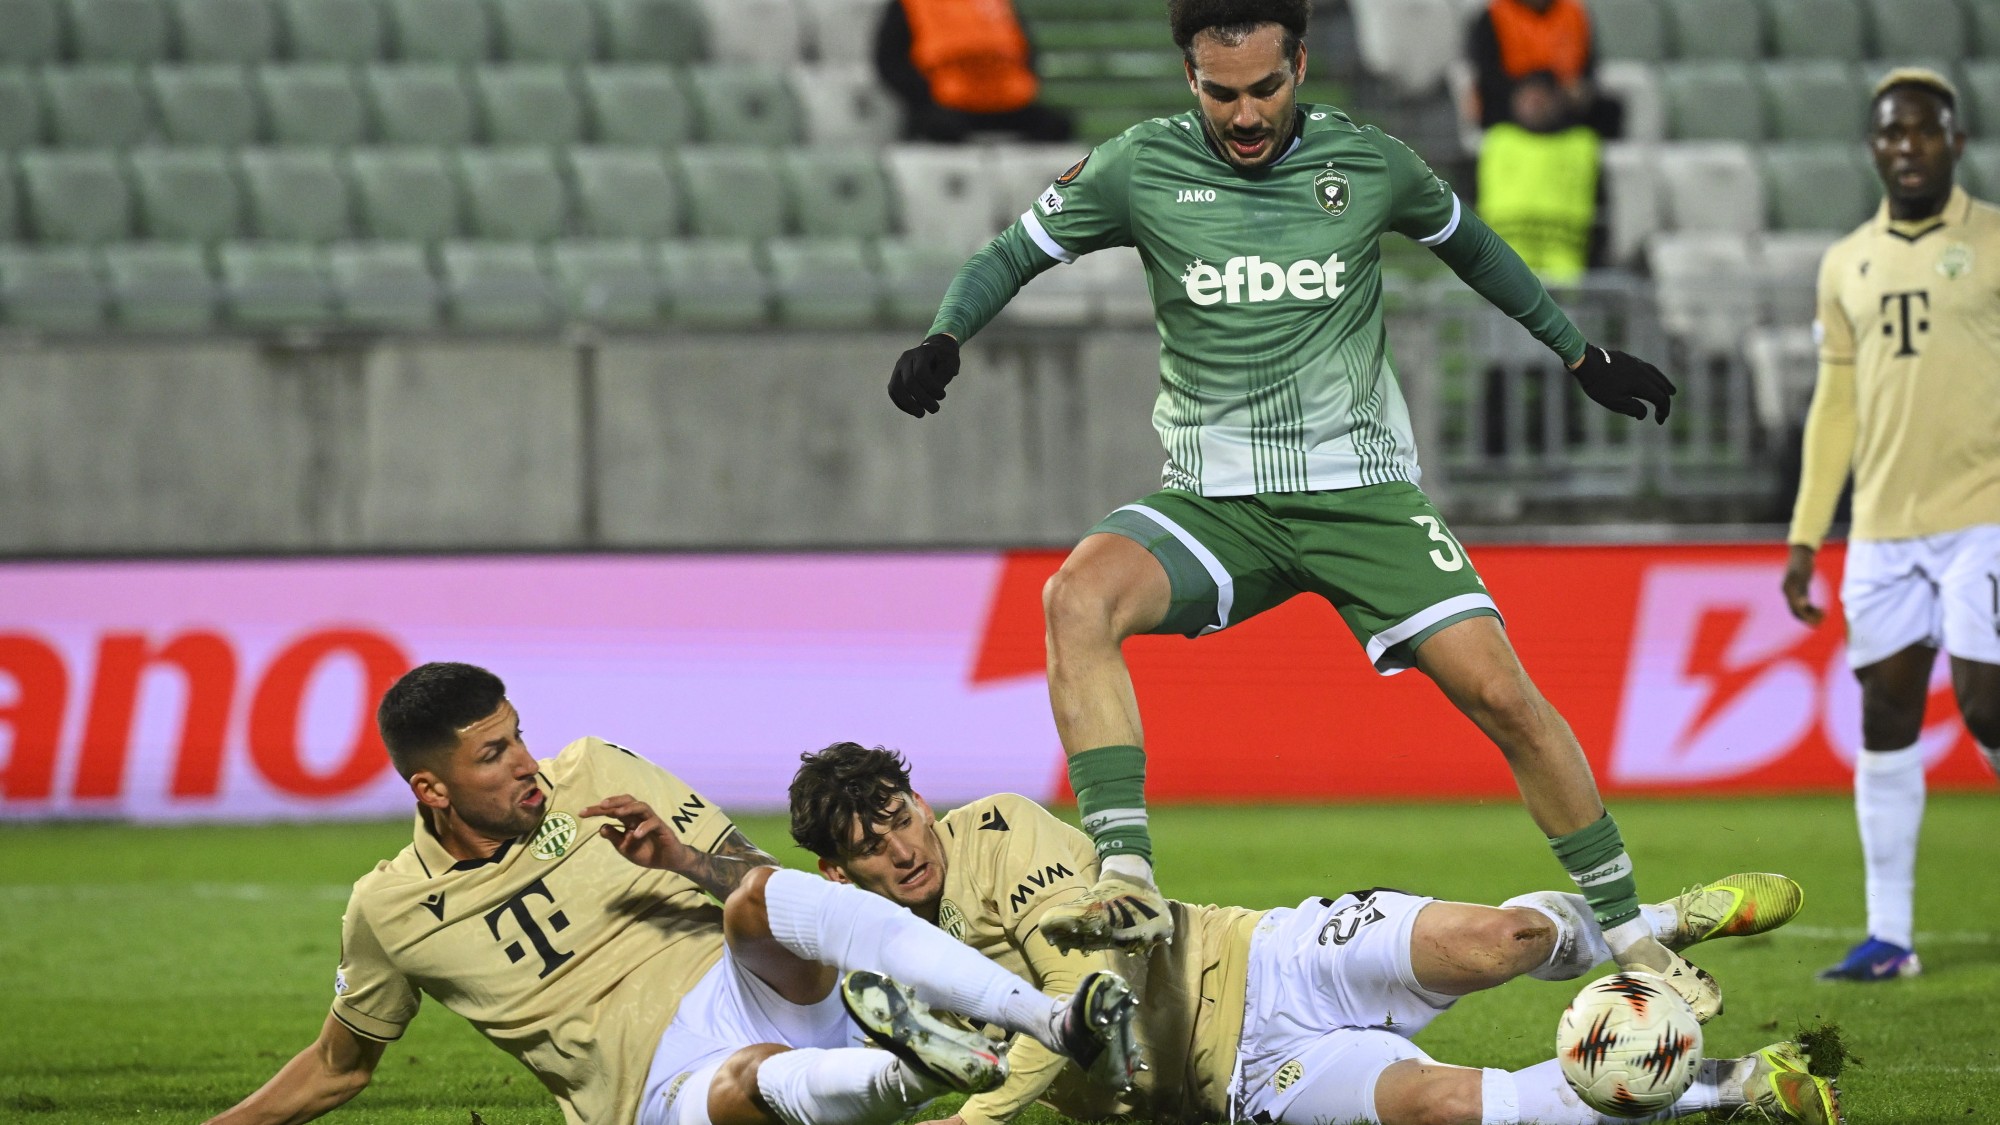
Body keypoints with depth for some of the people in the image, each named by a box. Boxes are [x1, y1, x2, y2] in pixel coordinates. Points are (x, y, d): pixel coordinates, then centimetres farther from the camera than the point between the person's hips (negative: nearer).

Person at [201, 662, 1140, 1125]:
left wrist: (683, 857, -10)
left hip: (760, 998, 2)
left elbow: (755, 881, 10)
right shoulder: (388, 913, 6)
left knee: (764, 900, -34)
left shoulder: (593, 778, 8)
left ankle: (1060, 1023, -50)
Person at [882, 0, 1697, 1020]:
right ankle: (1128, 882, -36)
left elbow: (1468, 246, 20)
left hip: (1362, 487, 0)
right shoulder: (1141, 169, -1)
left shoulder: (1368, 165, 1)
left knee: (1501, 695, -11)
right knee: (1078, 596, -30)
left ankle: (1627, 935, 5)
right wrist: (944, 340, -8)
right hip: (1216, 503, 0)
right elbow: (1016, 253, 11)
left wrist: (1583, 356, 28)